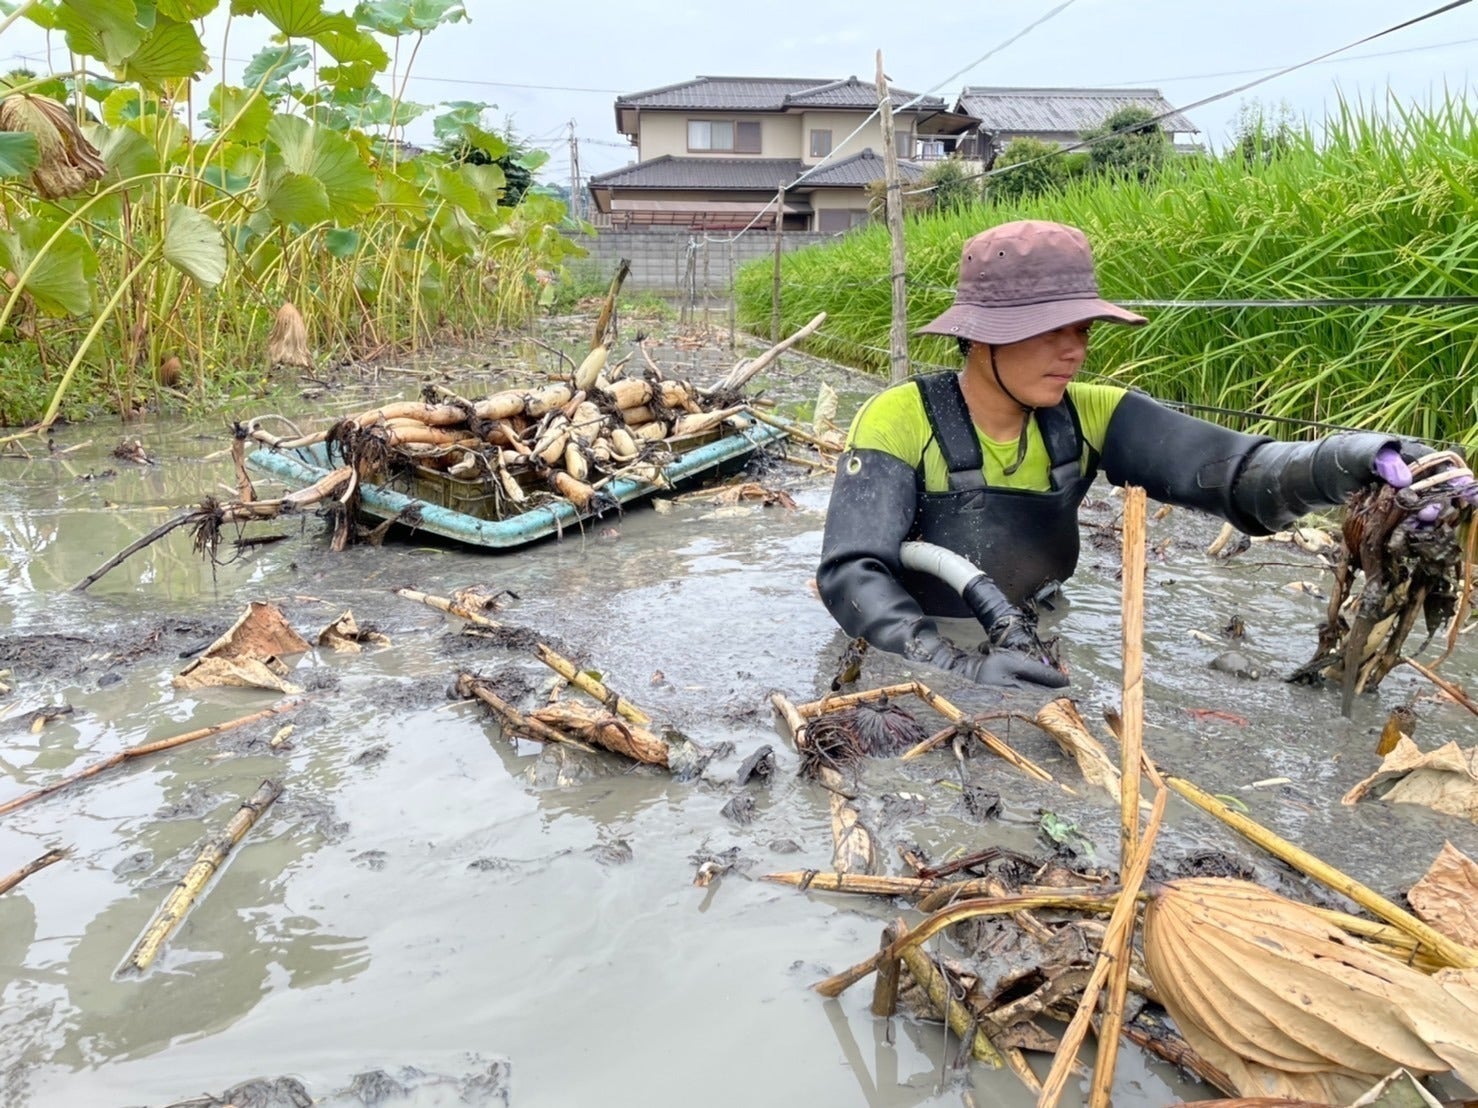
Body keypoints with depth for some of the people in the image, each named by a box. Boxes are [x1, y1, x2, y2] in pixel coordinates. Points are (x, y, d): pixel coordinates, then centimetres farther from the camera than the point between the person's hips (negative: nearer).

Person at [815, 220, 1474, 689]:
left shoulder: (1088, 416, -5)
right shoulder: (900, 421, -17)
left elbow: (1235, 474, -16)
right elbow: (851, 574, -26)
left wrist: (1356, 458, -37)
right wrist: (961, 669, -41)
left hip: (1033, 660, 4)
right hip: (911, 674, -3)